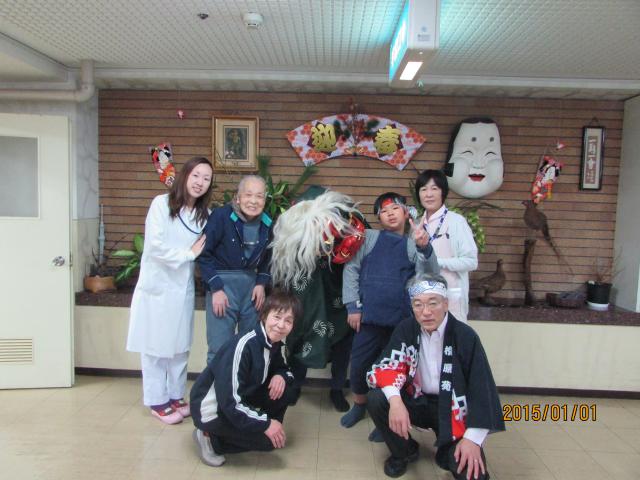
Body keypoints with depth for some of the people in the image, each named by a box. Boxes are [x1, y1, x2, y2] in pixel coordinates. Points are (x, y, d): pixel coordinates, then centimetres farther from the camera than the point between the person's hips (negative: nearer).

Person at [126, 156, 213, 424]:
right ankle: (157, 401, 19)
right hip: (157, 286, -5)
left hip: (183, 288, 5)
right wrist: (189, 253, -13)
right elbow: (155, 246, -18)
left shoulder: (204, 214, 6)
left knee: (180, 346, 13)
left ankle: (175, 396, 27)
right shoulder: (162, 203, -10)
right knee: (155, 346, 5)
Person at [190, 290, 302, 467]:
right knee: (269, 439, -18)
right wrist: (265, 424, -22)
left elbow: (282, 368, 13)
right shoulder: (243, 346, -29)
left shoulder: (275, 344, -5)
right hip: (212, 410, -8)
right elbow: (229, 402, -30)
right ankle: (211, 439, -1)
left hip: (239, 401, 8)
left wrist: (281, 376, -11)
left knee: (287, 389, -7)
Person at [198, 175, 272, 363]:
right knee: (220, 349, -3)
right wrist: (216, 288, -13)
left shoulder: (266, 223, 1)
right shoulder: (221, 216, -14)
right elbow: (204, 254, -11)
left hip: (251, 285, 5)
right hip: (222, 283, -5)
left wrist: (261, 283, 3)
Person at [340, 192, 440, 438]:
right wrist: (353, 306, -4)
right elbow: (351, 269, 2)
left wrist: (426, 249, -23)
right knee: (358, 366, 9)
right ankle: (359, 405, 37)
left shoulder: (413, 245, 8)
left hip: (401, 320, 0)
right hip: (369, 317, 0)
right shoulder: (368, 237, 7)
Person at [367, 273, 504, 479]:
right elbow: (386, 367, -12)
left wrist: (473, 438, -19)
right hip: (417, 401, 3)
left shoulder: (465, 336, -17)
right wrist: (395, 399, -33)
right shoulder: (406, 329, -10)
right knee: (376, 399, -23)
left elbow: (481, 390, -14)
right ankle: (404, 451, 5)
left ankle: (448, 454, 14)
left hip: (452, 409, -3)